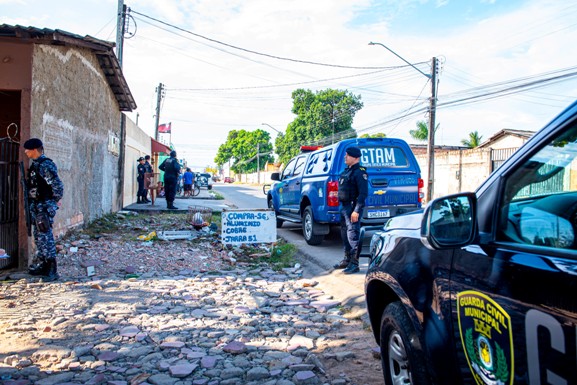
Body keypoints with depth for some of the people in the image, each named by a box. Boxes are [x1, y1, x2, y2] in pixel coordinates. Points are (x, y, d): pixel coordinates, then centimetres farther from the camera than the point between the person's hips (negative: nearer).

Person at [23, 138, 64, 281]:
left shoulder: (45, 165, -17)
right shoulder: (35, 165, 14)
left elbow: (57, 185, -24)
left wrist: (55, 200, -11)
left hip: (44, 206, -10)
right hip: (36, 206, 10)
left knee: (45, 237, -8)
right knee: (38, 236, 15)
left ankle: (52, 270, -4)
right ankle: (43, 265, 25)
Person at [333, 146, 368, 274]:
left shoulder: (359, 172, -12)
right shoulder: (347, 171, 17)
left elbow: (363, 193, -19)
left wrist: (356, 211, -24)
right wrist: (342, 206, 15)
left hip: (353, 207, -10)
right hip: (345, 206, 10)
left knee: (353, 235, -8)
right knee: (345, 234, 15)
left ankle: (354, 263, -2)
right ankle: (347, 260, 27)